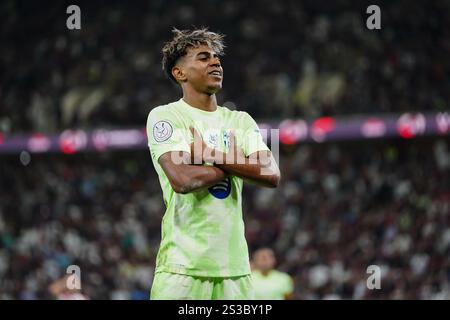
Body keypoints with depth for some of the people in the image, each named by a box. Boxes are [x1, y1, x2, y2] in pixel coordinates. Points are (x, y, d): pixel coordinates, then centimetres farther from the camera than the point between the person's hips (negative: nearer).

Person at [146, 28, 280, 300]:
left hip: (235, 265, 5)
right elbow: (182, 180, -17)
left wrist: (212, 155, -9)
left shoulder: (241, 121, 15)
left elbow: (272, 175, -1)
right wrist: (237, 163, -2)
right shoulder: (165, 117, -1)